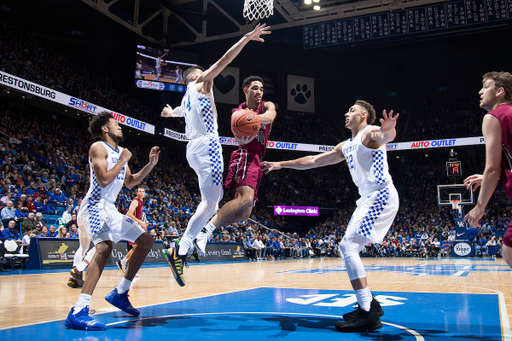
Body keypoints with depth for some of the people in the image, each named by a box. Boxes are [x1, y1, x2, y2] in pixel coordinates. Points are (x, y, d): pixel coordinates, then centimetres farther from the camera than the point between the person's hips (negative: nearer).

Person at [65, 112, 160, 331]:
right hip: (96, 205, -10)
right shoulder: (99, 148, -8)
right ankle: (78, 312, -38)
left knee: (146, 241, 12)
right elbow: (103, 180, -20)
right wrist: (123, 160, -11)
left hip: (110, 209, 10)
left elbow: (130, 182, 23)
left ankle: (120, 293, 12)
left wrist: (151, 164, 14)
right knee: (104, 246, -33)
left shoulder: (120, 152, 18)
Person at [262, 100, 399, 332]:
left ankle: (368, 314, -17)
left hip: (381, 196, -10)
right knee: (346, 247, 11)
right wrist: (281, 164, 25)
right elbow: (313, 160, 26)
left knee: (349, 246, -17)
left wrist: (389, 130, -55)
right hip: (369, 199, 10)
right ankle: (369, 305, 17)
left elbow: (386, 136, -30)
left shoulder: (370, 133, -5)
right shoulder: (346, 146, 21)